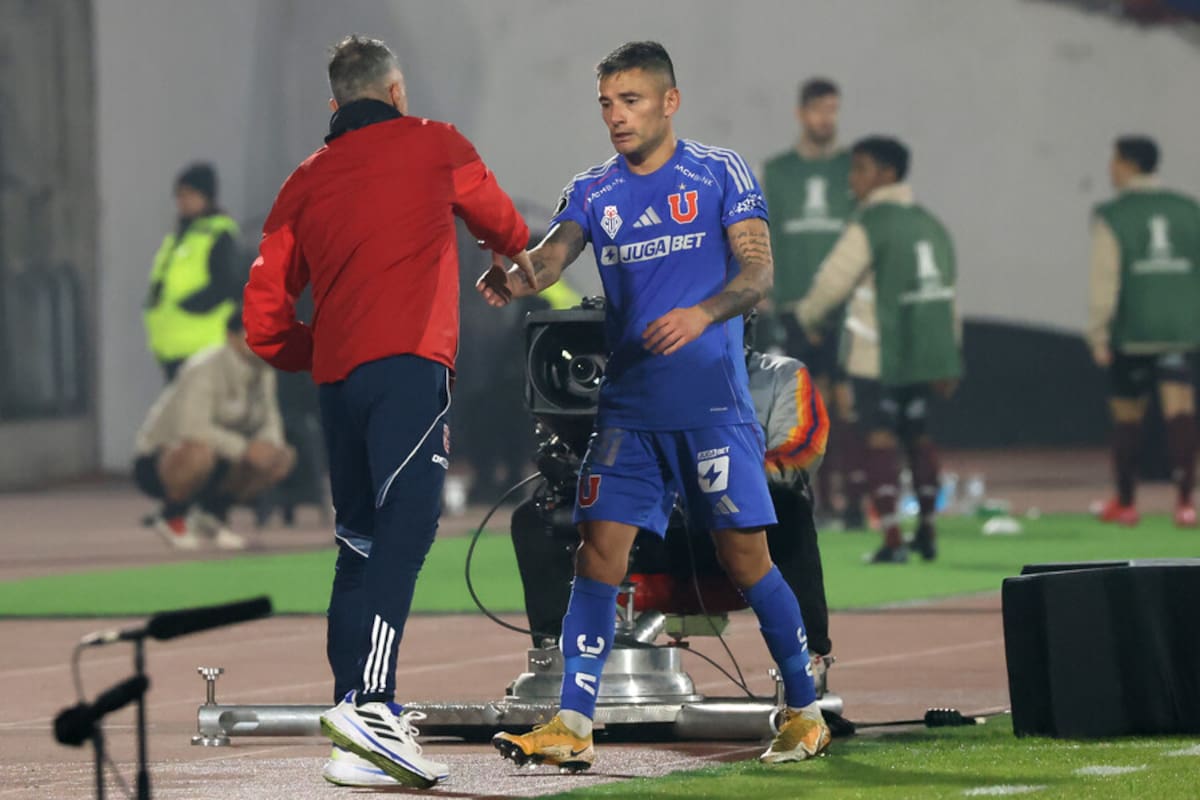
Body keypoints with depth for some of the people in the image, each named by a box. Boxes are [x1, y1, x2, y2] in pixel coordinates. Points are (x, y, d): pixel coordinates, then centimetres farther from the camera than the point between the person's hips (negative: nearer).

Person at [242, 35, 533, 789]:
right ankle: (370, 702, -32)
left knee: (361, 543, 12)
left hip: (338, 376, 5)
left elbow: (266, 316, 14)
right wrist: (519, 255, 55)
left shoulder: (306, 183, 19)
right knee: (405, 528, -15)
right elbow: (497, 217, 33)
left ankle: (360, 741, 11)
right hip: (410, 365, -5)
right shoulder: (435, 145, 12)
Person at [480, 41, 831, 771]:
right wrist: (514, 278, -30)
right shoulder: (594, 192, 9)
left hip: (712, 401, -4)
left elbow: (759, 272, -6)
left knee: (746, 556, -3)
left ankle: (807, 713, 11)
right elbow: (552, 256, -7)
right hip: (629, 405, 4)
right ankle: (572, 725, -6)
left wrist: (704, 313, -25)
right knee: (599, 551, -5)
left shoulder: (721, 174, 0)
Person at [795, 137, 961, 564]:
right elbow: (947, 292, 14)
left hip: (880, 353, -7)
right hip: (925, 352, 7)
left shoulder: (870, 225, -11)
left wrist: (809, 315, 10)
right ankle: (927, 531, 26)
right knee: (917, 436, 19)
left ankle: (892, 539, -11)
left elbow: (834, 280, -11)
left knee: (880, 437, -4)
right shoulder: (931, 225, 11)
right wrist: (946, 358, 19)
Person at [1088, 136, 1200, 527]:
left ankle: (1124, 503, 20)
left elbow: (1105, 280, -9)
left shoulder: (1112, 217, -5)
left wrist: (1098, 335, -5)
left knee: (1126, 415, 10)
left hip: (1131, 333, -2)